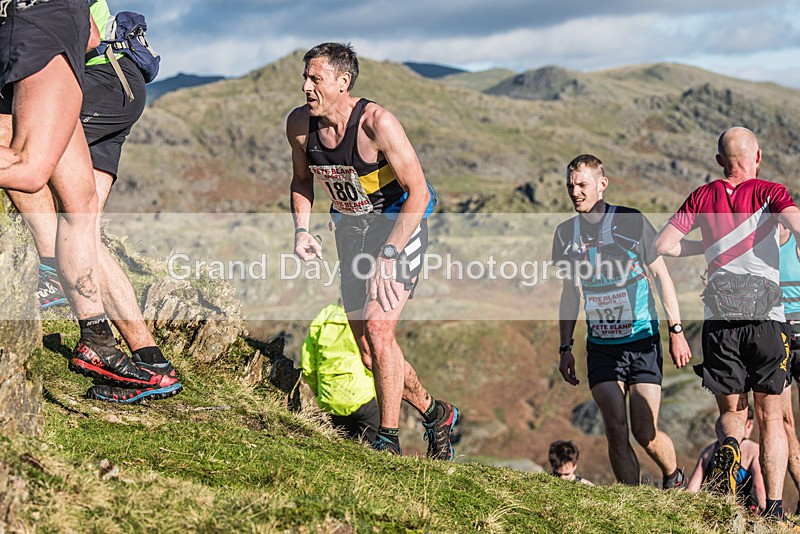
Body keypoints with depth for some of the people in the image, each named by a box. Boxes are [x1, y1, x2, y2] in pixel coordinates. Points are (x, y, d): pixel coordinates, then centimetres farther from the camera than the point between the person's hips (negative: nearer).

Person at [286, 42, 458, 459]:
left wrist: (388, 256, -30)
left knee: (378, 329, -21)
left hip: (400, 225, -6)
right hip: (352, 229, 6)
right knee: (366, 347, 8)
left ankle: (388, 440, -9)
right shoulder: (299, 124, -9)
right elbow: (302, 180, 10)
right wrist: (301, 230, -6)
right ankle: (434, 413, 29)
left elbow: (418, 193, -24)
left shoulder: (376, 123, -26)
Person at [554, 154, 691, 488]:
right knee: (616, 431, -7)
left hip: (642, 341, -3)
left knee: (645, 434, -6)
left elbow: (662, 277, -1)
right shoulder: (566, 233, 5)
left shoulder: (632, 222, -7)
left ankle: (674, 479, 23)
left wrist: (676, 331, -6)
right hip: (601, 345, 3)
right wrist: (565, 348, 10)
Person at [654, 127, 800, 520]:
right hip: (766, 313, -1)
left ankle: (729, 445, -20)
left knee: (731, 410, 14)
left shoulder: (703, 197, 12)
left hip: (720, 317, 1)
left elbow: (663, 245, 7)